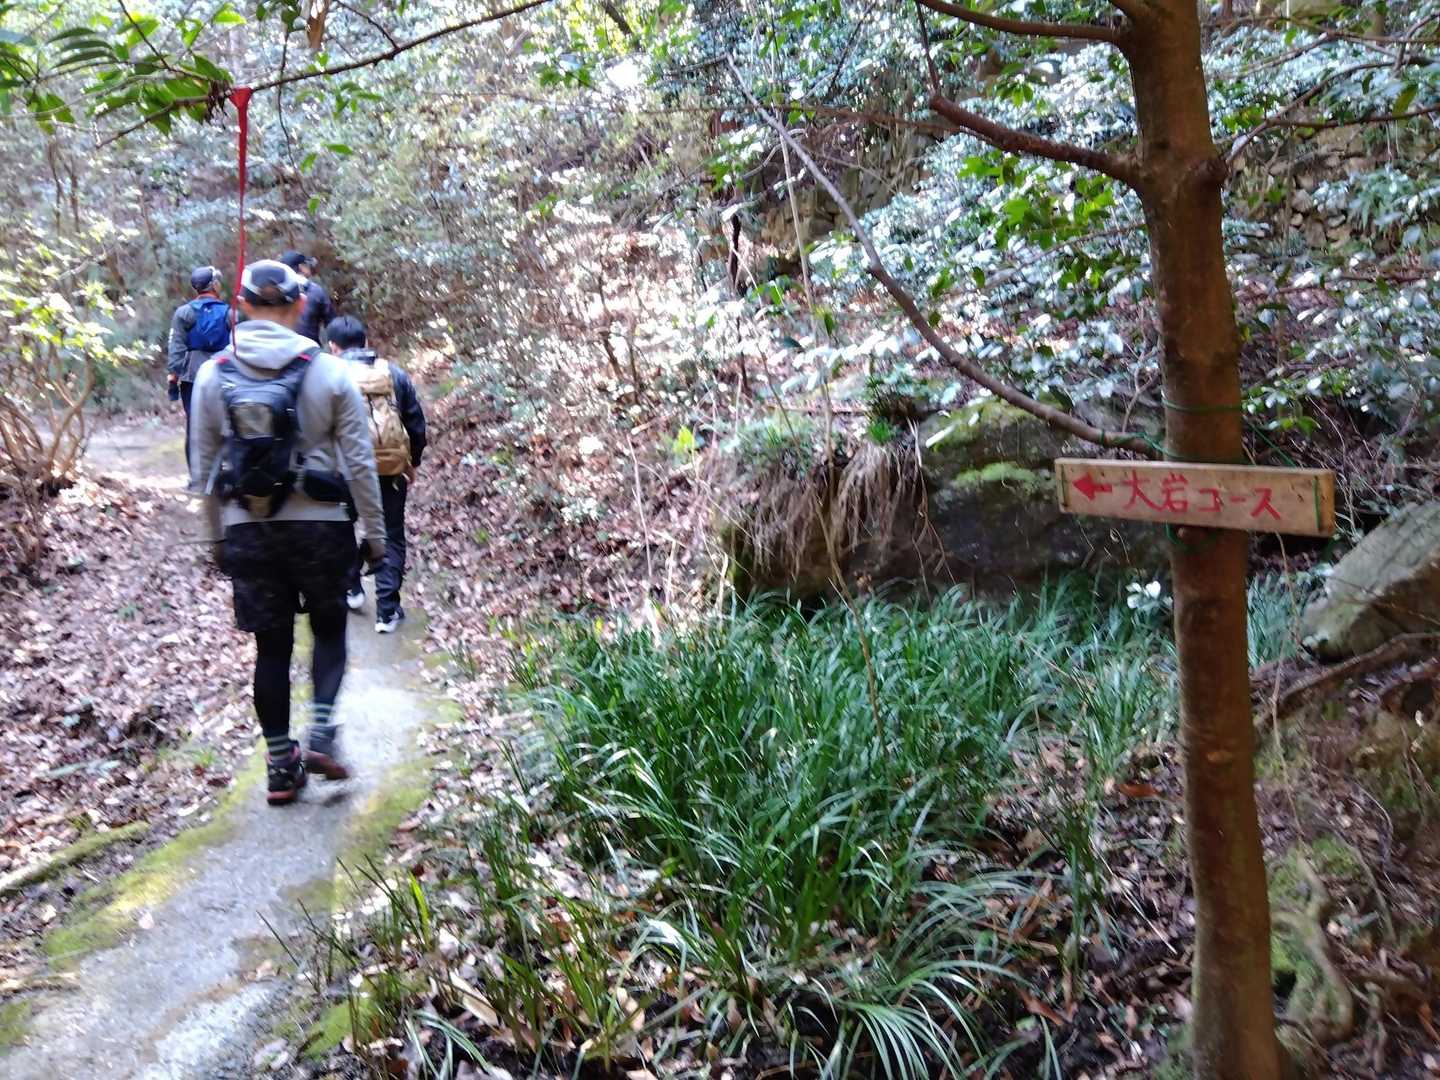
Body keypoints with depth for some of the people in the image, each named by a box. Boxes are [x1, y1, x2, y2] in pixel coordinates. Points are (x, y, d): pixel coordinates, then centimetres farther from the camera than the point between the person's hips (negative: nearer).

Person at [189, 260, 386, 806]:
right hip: (321, 525, -2)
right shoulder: (329, 372, -7)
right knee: (330, 629, 18)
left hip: (247, 530, 2)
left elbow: (203, 469, 5)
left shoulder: (213, 375, 0)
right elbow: (360, 463, -5)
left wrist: (218, 538, 15)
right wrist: (375, 533, 4)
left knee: (271, 646, 12)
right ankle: (321, 733, 1)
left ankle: (282, 765, 18)